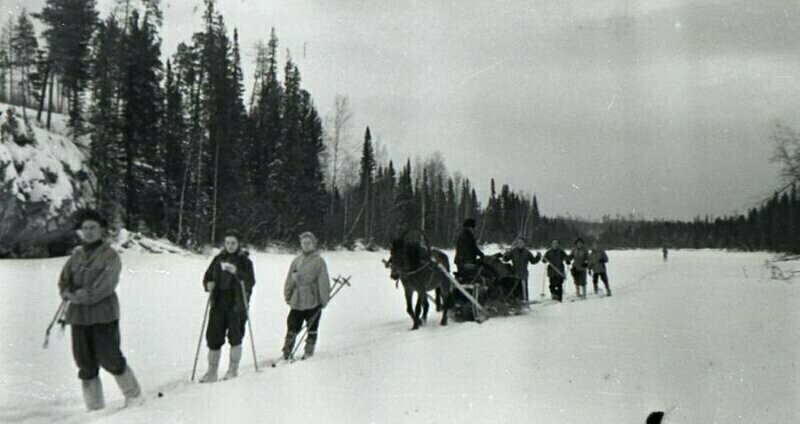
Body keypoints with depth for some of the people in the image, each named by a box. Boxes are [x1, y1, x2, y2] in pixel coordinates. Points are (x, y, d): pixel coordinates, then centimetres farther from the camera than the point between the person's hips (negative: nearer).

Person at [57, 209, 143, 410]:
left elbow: (104, 286, -15)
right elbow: (64, 281, 9)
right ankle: (94, 405, 19)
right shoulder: (76, 255, 11)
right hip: (78, 315, 6)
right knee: (85, 363, 8)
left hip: (103, 314, -6)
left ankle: (134, 395, 15)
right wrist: (68, 293, -10)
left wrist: (80, 296, -13)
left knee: (109, 358, -3)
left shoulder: (110, 256, -6)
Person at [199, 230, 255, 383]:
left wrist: (236, 272, -27)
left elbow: (251, 281, -13)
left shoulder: (244, 260, -2)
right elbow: (207, 277, 17)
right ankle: (212, 372, 16)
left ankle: (233, 370, 15)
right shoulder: (218, 259, 10)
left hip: (237, 305, -4)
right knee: (213, 338, 5)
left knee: (235, 338, 0)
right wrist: (208, 285, -5)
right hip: (218, 304, 4)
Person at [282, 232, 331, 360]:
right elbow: (290, 280, 14)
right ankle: (287, 352, 9)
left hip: (313, 302, -3)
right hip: (297, 301, 3)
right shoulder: (296, 261, 9)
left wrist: (324, 299, -8)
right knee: (292, 327, 3)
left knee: (312, 328, 9)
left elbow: (323, 282, -6)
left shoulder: (318, 261, -4)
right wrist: (288, 295, 10)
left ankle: (309, 351, 20)